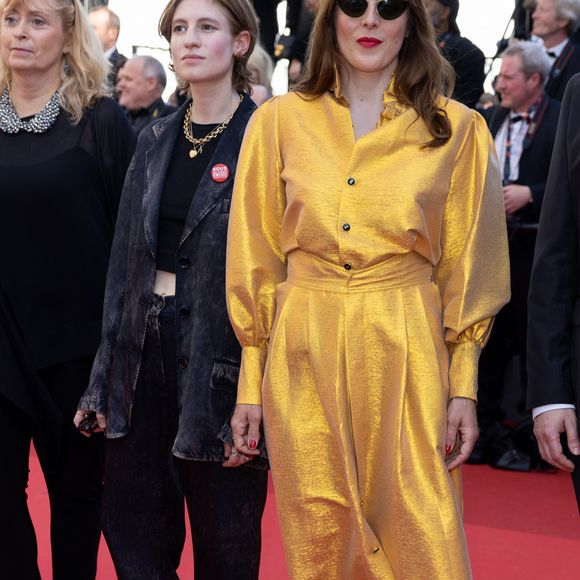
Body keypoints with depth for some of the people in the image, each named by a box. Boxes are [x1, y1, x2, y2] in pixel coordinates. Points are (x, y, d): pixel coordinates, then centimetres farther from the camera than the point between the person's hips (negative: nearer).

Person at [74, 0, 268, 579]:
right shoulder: (155, 141, 11)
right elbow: (125, 261, 12)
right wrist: (107, 375, 8)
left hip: (222, 350, -5)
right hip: (145, 338, 6)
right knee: (131, 529, 10)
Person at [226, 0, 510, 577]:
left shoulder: (457, 130, 3)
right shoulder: (279, 122, 5)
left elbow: (466, 269, 5)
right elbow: (255, 261, 7)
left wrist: (464, 388, -2)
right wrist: (250, 386, 3)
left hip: (409, 356, -1)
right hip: (303, 358, 1)